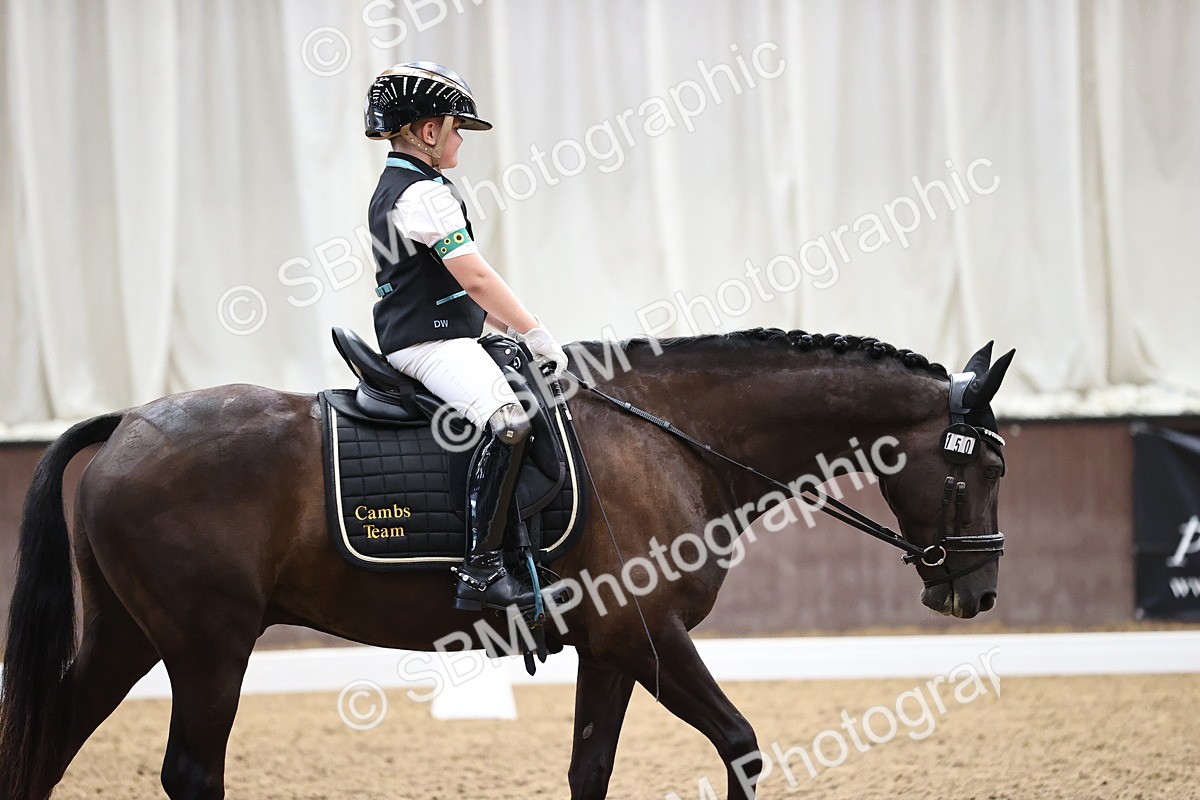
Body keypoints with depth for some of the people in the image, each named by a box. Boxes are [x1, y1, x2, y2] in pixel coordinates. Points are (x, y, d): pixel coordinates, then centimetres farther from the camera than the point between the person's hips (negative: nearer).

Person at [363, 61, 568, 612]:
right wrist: (534, 331, -9)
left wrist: (515, 328, 18)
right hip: (432, 343, -12)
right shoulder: (426, 193, -12)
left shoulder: (391, 190, 22)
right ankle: (481, 570, -37)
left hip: (414, 341, 12)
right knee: (508, 422, -30)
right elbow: (475, 278, -18)